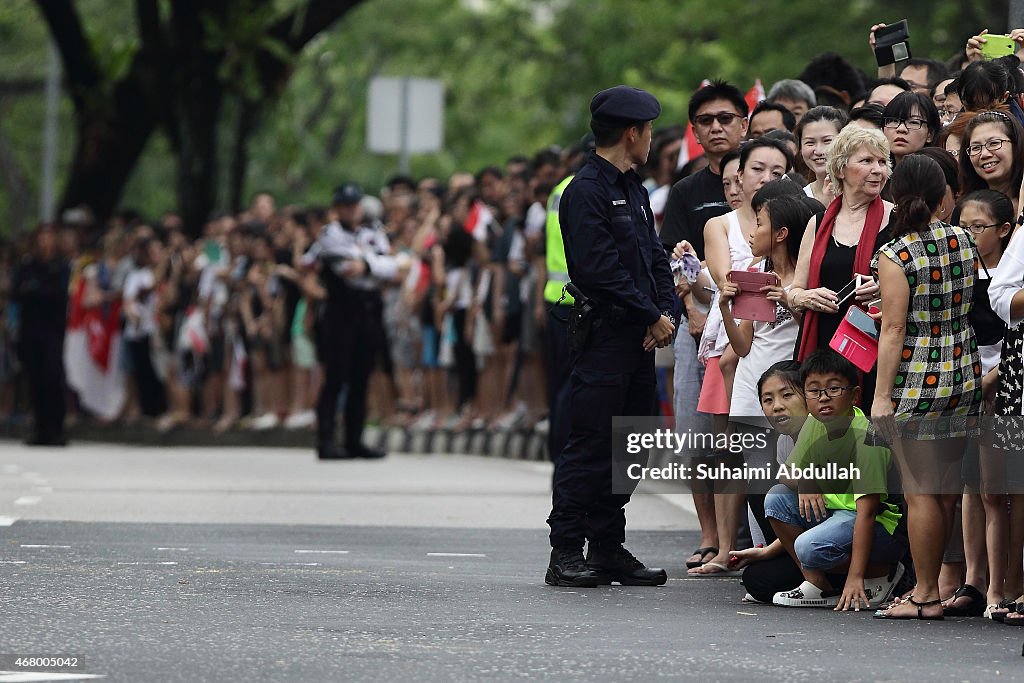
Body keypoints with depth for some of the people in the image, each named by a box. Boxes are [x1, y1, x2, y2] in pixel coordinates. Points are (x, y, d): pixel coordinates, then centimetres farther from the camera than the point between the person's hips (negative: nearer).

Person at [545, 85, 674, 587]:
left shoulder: (633, 190, 19)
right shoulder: (586, 191, -11)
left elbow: (655, 258, 19)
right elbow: (599, 269, -18)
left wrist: (664, 312, 1)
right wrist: (652, 316, -13)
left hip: (640, 338, 9)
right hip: (603, 334, -9)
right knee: (590, 446, -8)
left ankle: (607, 547, 16)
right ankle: (566, 553, -5)